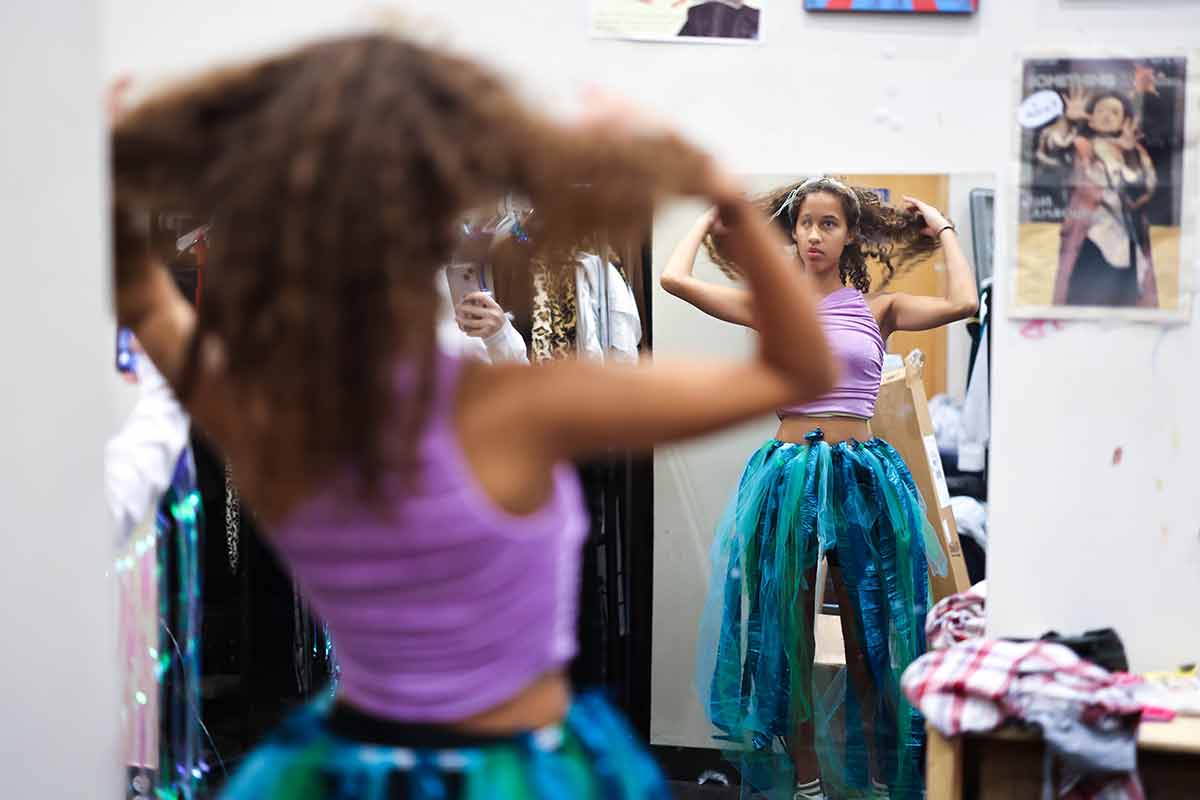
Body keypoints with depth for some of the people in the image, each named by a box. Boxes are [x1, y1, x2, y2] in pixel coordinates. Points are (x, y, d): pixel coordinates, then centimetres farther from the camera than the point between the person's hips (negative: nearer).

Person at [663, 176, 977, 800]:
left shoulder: (879, 308, 6)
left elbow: (962, 304, -10)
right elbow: (675, 278, -4)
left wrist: (943, 230, 4)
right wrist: (708, 221, 11)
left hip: (862, 476, 0)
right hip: (789, 474, 0)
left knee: (868, 633, 6)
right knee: (788, 631, 7)